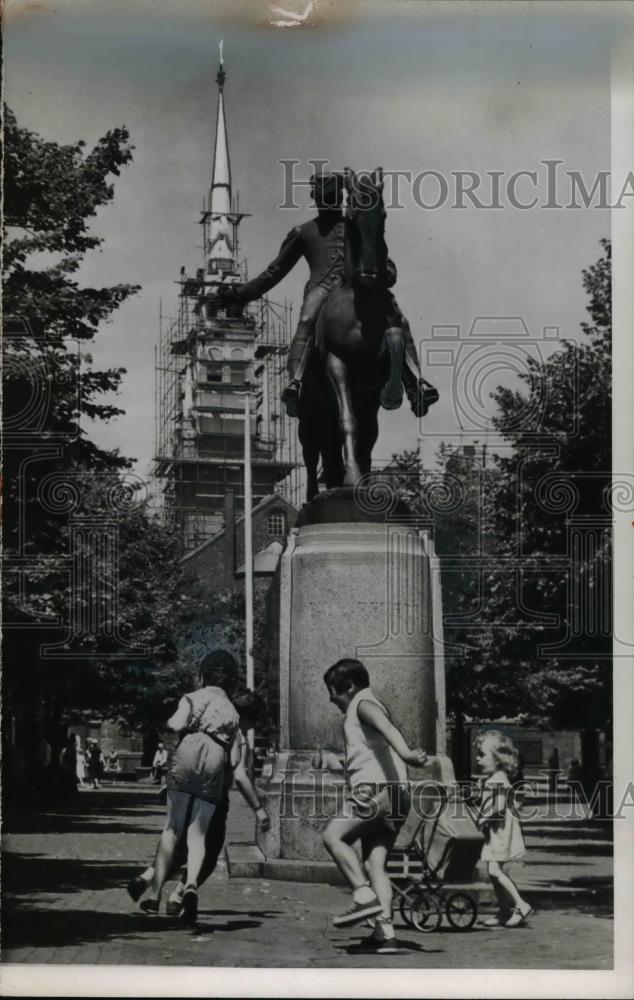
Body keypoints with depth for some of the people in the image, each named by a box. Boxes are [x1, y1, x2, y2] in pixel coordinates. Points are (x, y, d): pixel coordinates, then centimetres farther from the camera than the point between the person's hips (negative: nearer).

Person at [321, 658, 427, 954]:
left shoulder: (363, 704, 0)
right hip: (395, 795, 9)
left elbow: (386, 727, -20)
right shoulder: (371, 707, 30)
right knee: (374, 862, 2)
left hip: (377, 789, -9)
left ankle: (365, 896, -14)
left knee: (333, 835, -7)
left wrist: (405, 754, -38)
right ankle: (384, 932, -7)